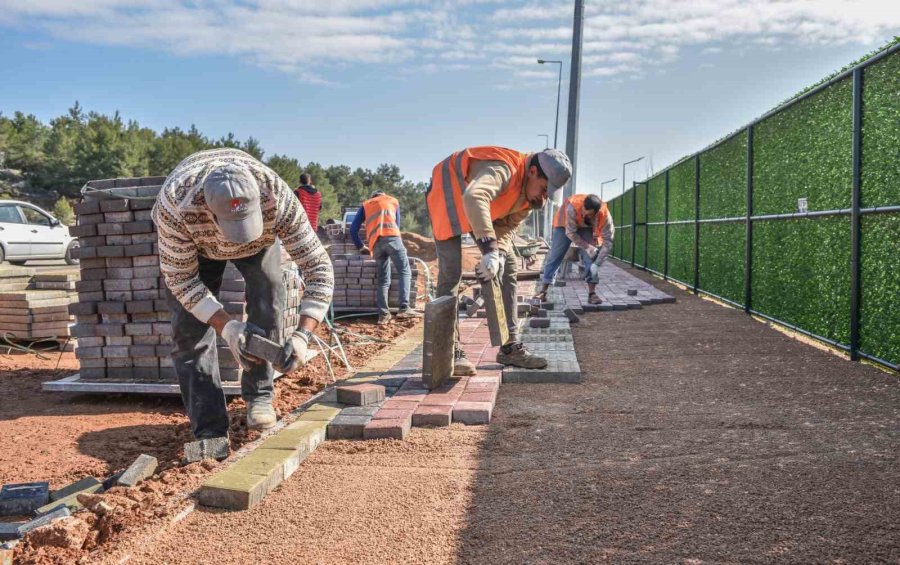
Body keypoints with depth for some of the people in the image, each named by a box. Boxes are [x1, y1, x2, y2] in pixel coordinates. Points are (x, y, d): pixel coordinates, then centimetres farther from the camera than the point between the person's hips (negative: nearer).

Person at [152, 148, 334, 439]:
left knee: (267, 304, -17)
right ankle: (209, 430, -6)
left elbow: (318, 265, -37)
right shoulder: (175, 204, -43)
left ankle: (259, 396, 4)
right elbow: (180, 278, -30)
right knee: (189, 326, -12)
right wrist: (226, 327, -41)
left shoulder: (277, 199, -42)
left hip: (260, 237, 1)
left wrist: (302, 335, -48)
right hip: (193, 241, -1)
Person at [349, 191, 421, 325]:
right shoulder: (393, 201, 30)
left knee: (383, 279, 7)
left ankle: (383, 314, -4)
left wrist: (361, 247, 32)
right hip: (391, 237, -2)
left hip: (375, 244, 2)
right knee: (405, 272, -2)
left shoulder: (365, 205, 31)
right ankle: (404, 308, -18)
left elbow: (353, 230, 22)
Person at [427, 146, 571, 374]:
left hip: (484, 208, 9)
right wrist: (489, 250, -61)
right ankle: (450, 352, -15)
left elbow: (507, 226, -6)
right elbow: (474, 198, -56)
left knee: (507, 267, 2)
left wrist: (499, 254, -27)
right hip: (449, 195, -8)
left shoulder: (531, 191, -8)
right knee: (451, 271, -20)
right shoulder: (504, 169, -37)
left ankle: (510, 347, 7)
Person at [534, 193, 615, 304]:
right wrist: (587, 247, -30)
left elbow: (607, 241, -29)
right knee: (555, 255, -3)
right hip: (565, 223, -1)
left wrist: (597, 264, -34)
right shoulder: (572, 207, -42)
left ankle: (592, 293, -9)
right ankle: (543, 291, 2)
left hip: (586, 227, 1)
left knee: (590, 257, -13)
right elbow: (571, 233, -31)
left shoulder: (605, 215, -35)